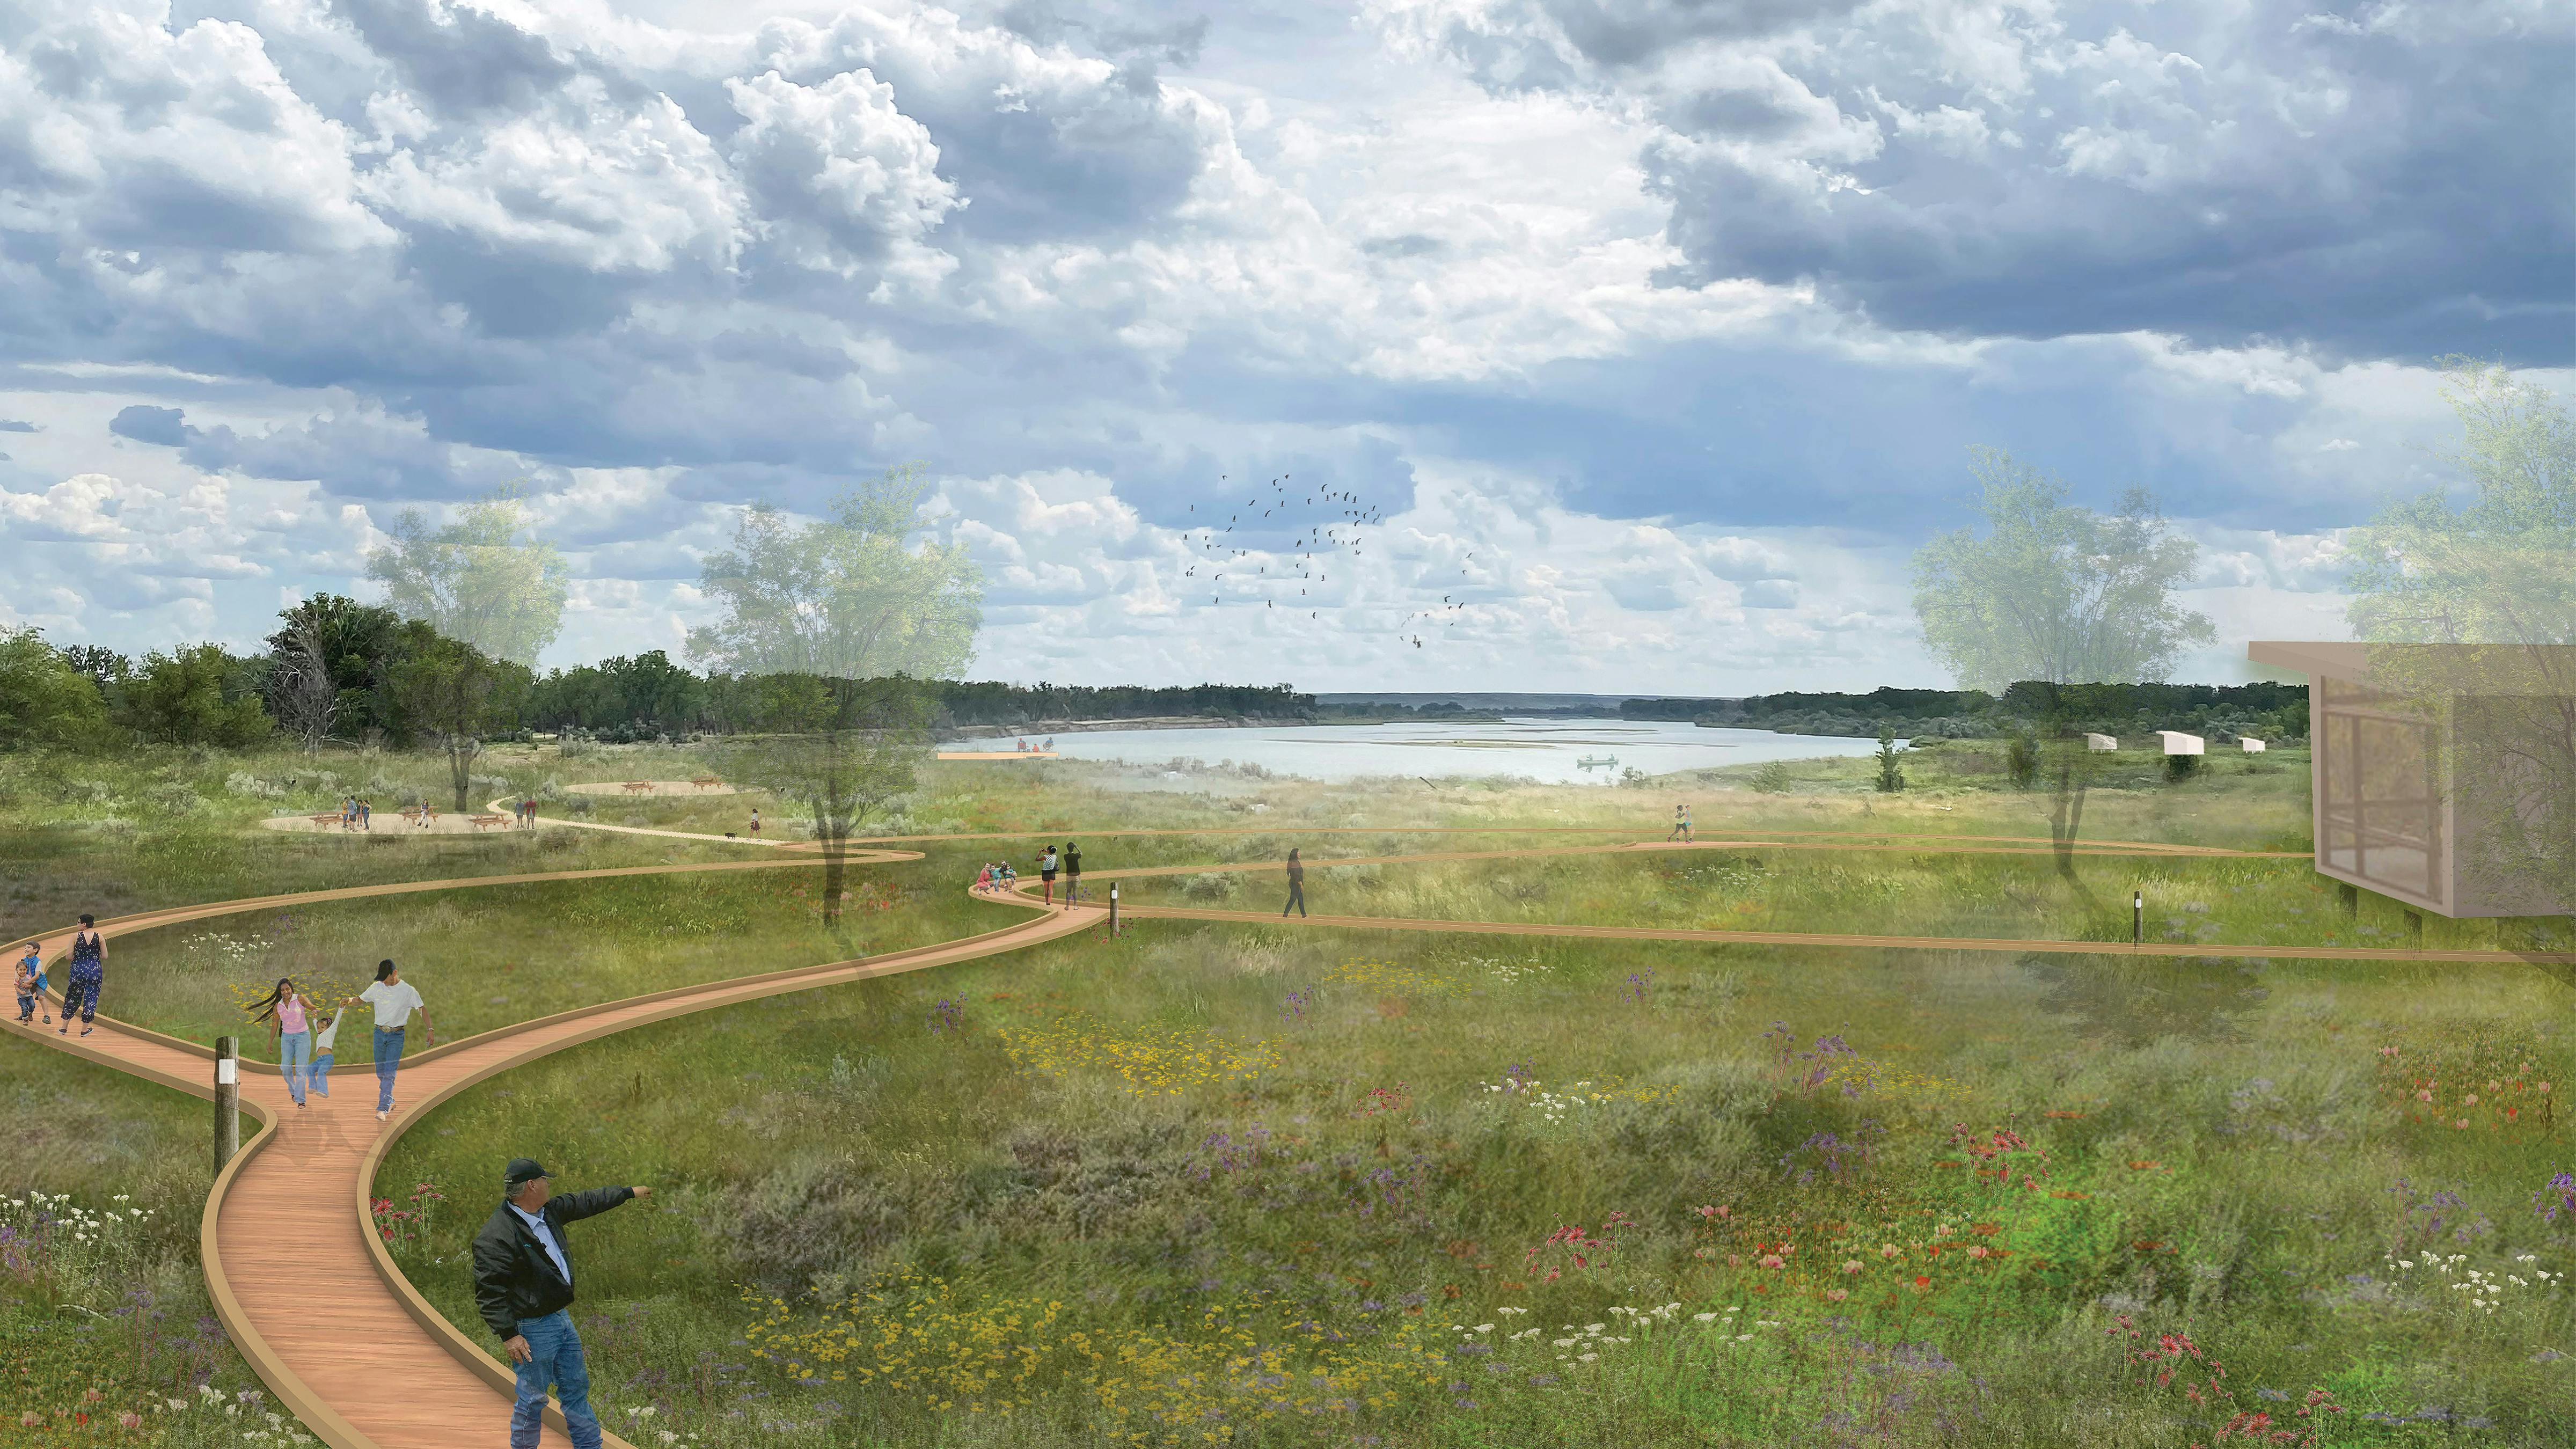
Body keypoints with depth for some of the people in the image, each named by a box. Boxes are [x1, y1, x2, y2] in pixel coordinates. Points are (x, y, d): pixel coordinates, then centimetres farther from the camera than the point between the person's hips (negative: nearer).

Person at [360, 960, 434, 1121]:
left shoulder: (408, 991, -4)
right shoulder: (377, 988, 6)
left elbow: (422, 1009, -4)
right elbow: (361, 999, 19)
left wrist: (430, 1030, -13)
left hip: (397, 1035, -4)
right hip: (380, 1033, 4)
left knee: (390, 1073, -13)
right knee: (380, 1073, 10)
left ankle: (383, 1109, -16)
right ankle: (390, 1101, 29)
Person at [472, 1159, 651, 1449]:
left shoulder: (549, 1211, 5)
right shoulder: (496, 1237, -23)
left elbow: (585, 1203, 22)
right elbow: (489, 1292, -24)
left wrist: (629, 1193, 31)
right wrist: (509, 1335, -27)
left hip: (561, 1317, 9)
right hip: (532, 1329, -9)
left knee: (577, 1386, 17)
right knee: (533, 1398, 1)